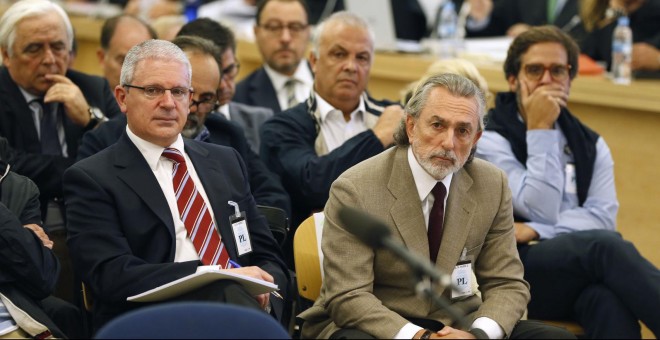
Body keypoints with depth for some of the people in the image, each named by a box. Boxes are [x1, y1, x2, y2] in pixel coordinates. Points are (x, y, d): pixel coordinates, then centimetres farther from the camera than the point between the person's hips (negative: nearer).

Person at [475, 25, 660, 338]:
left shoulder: (591, 145, 17)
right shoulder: (489, 139, 1)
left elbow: (602, 217, 1)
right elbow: (542, 210, -10)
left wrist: (536, 231, -12)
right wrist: (539, 130, -10)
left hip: (583, 269, 4)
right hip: (516, 272, -3)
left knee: (609, 298, -37)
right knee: (606, 245, -34)